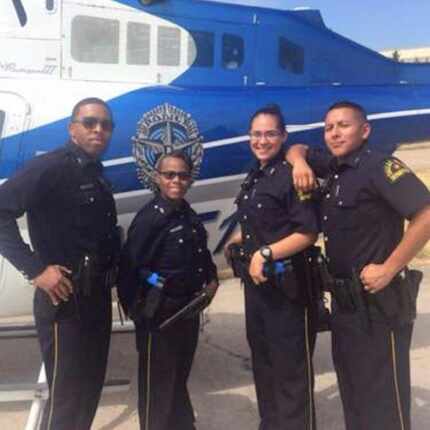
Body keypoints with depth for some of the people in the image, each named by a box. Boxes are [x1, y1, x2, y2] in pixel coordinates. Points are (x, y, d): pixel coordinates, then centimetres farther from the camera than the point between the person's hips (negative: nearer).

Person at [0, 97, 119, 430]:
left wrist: (110, 270, 5)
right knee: (67, 394, 2)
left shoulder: (97, 175, 12)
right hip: (65, 299, -8)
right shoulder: (51, 167, -13)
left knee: (90, 386, 19)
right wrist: (35, 269, -24)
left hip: (98, 297, 8)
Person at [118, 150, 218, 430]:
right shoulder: (150, 218, -18)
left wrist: (212, 279, 4)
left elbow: (201, 256, 19)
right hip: (159, 314, -8)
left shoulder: (190, 216, 7)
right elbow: (130, 268, -23)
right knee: (158, 383, 6)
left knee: (180, 377, 25)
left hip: (188, 309, 8)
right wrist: (136, 310, -20)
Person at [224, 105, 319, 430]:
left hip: (286, 284, -9)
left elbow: (308, 232, -21)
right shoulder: (254, 177, 11)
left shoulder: (291, 175, -15)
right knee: (262, 358, 21)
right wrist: (238, 242, 11)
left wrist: (266, 254, -26)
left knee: (291, 365, 2)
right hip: (255, 282, 9)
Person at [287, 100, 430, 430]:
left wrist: (388, 269, -22)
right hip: (343, 298, 9)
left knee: (382, 396, 0)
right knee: (352, 386, 21)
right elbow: (297, 149, 25)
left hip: (378, 300, -8)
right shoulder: (332, 167, 9)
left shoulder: (379, 166, -15)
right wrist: (299, 162, 1)